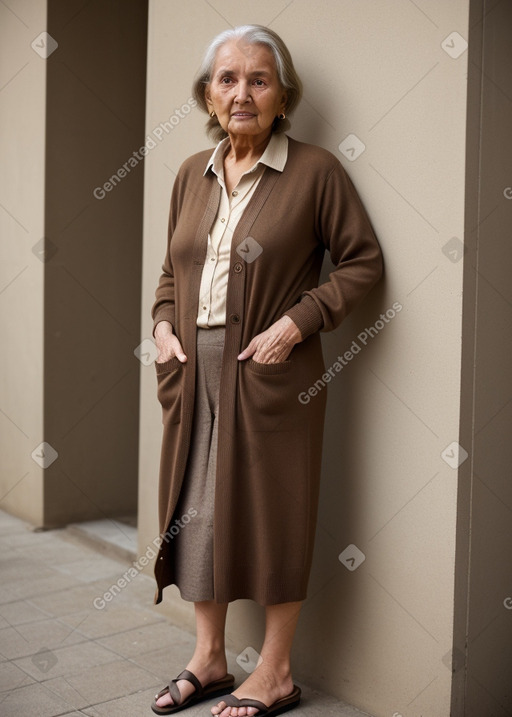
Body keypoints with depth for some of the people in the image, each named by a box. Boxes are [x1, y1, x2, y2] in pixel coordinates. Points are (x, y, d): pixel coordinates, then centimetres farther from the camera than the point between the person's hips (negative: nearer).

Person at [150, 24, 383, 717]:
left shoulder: (315, 170, -6)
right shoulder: (192, 173, 11)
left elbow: (363, 261, -5)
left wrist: (297, 322, -15)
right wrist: (164, 324, 3)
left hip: (270, 373, -5)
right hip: (193, 371, 6)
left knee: (274, 514, 4)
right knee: (196, 507, 12)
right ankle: (209, 658, 30)